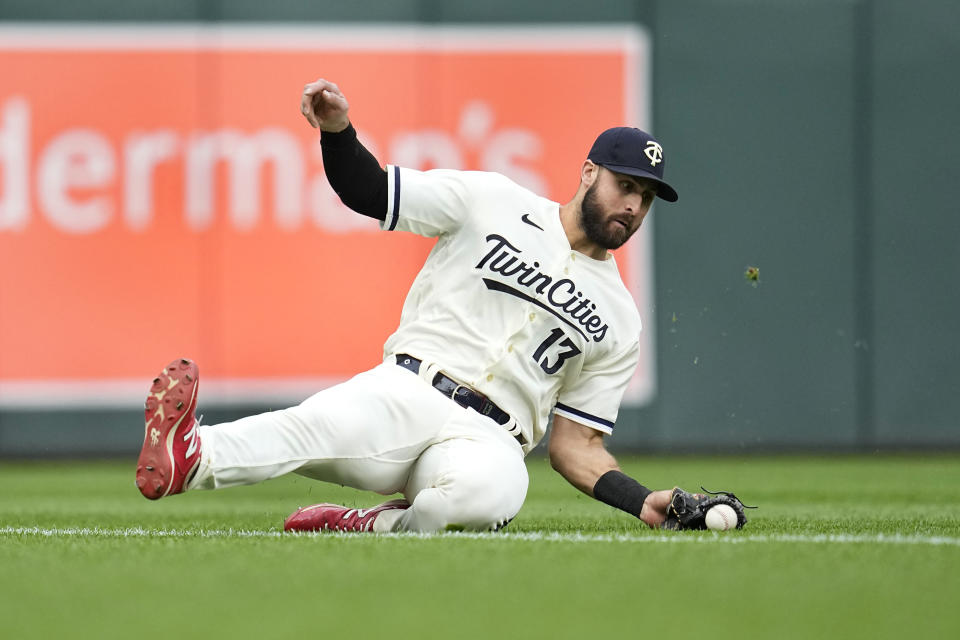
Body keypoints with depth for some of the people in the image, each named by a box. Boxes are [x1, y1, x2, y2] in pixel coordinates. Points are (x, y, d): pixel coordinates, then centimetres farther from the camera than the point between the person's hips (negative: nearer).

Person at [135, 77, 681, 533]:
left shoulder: (619, 322, 18)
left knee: (492, 490, -39)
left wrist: (643, 501, 0)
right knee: (333, 422, -38)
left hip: (488, 443, 1)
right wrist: (338, 131, -13)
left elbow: (575, 445, 17)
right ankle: (191, 456, -59)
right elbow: (368, 190, 8)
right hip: (408, 390, -1)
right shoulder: (493, 201, 11)